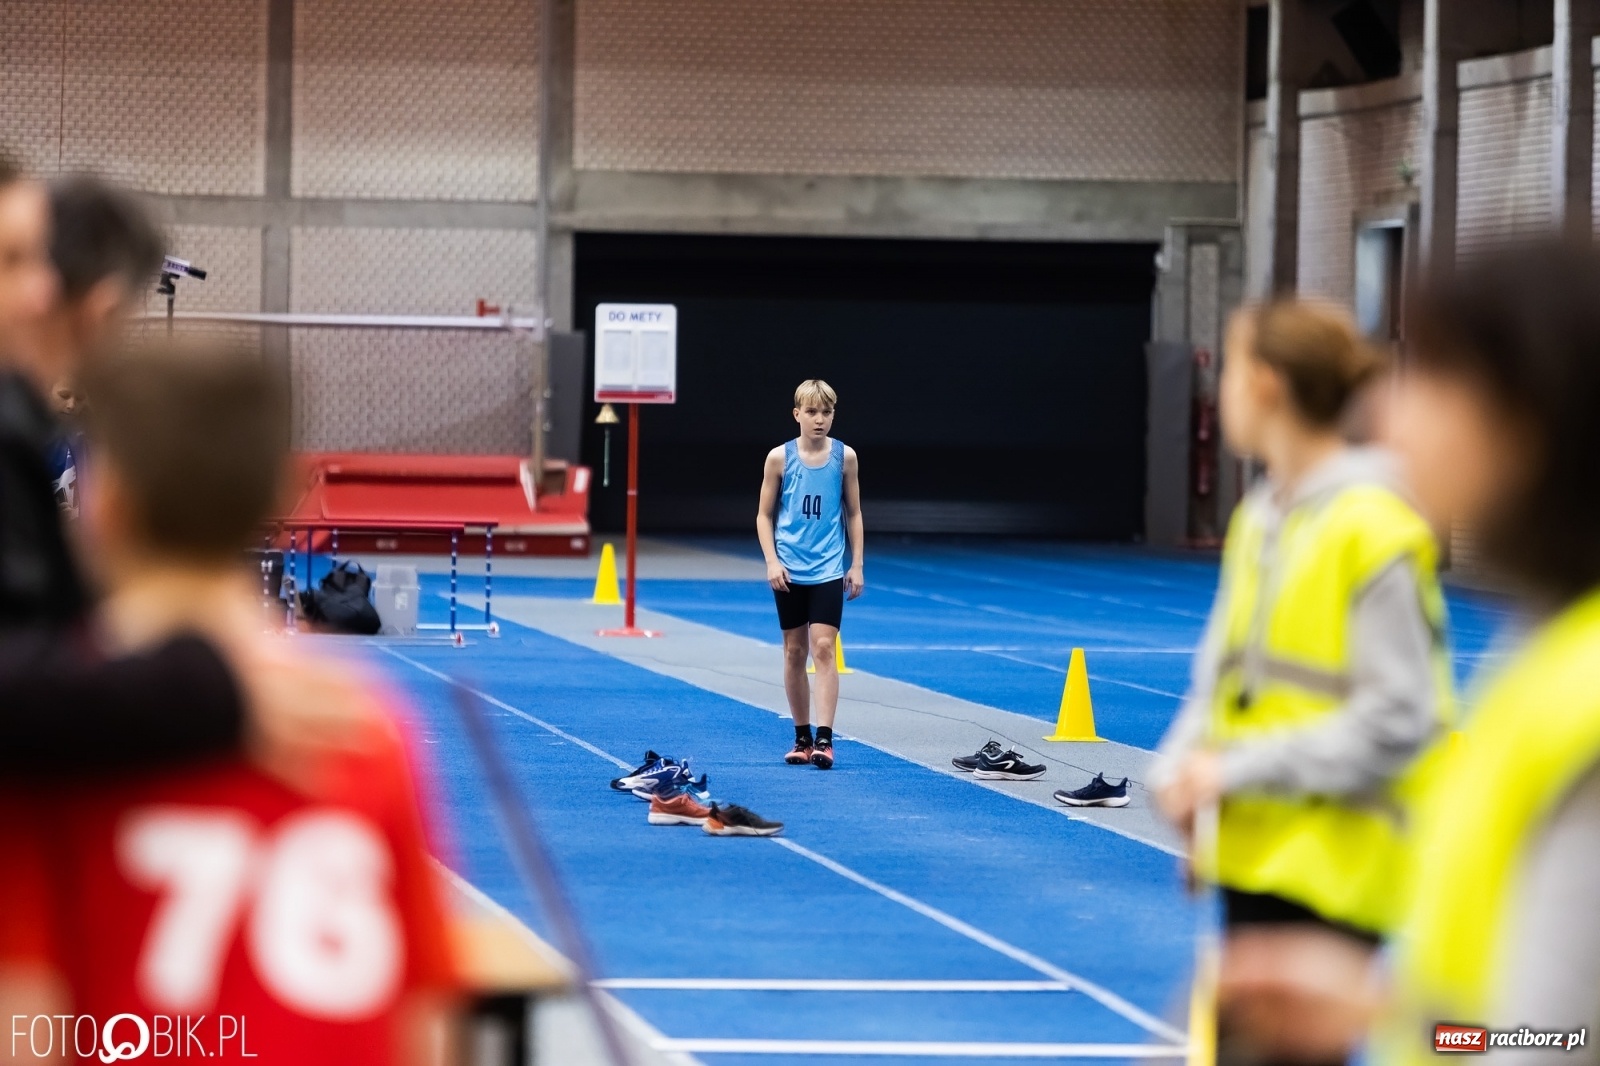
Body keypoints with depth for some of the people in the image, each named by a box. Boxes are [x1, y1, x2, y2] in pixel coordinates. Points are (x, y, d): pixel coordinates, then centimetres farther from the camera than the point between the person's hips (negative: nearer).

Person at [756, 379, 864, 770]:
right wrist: (772, 561, -7)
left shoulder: (845, 457, 0)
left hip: (828, 570, -1)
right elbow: (765, 515, 4)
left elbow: (854, 513, 8)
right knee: (794, 652, 7)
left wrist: (857, 565, 4)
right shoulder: (780, 457, -2)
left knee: (823, 649, -11)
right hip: (789, 571, 1)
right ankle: (802, 737, 17)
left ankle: (824, 738, -15)